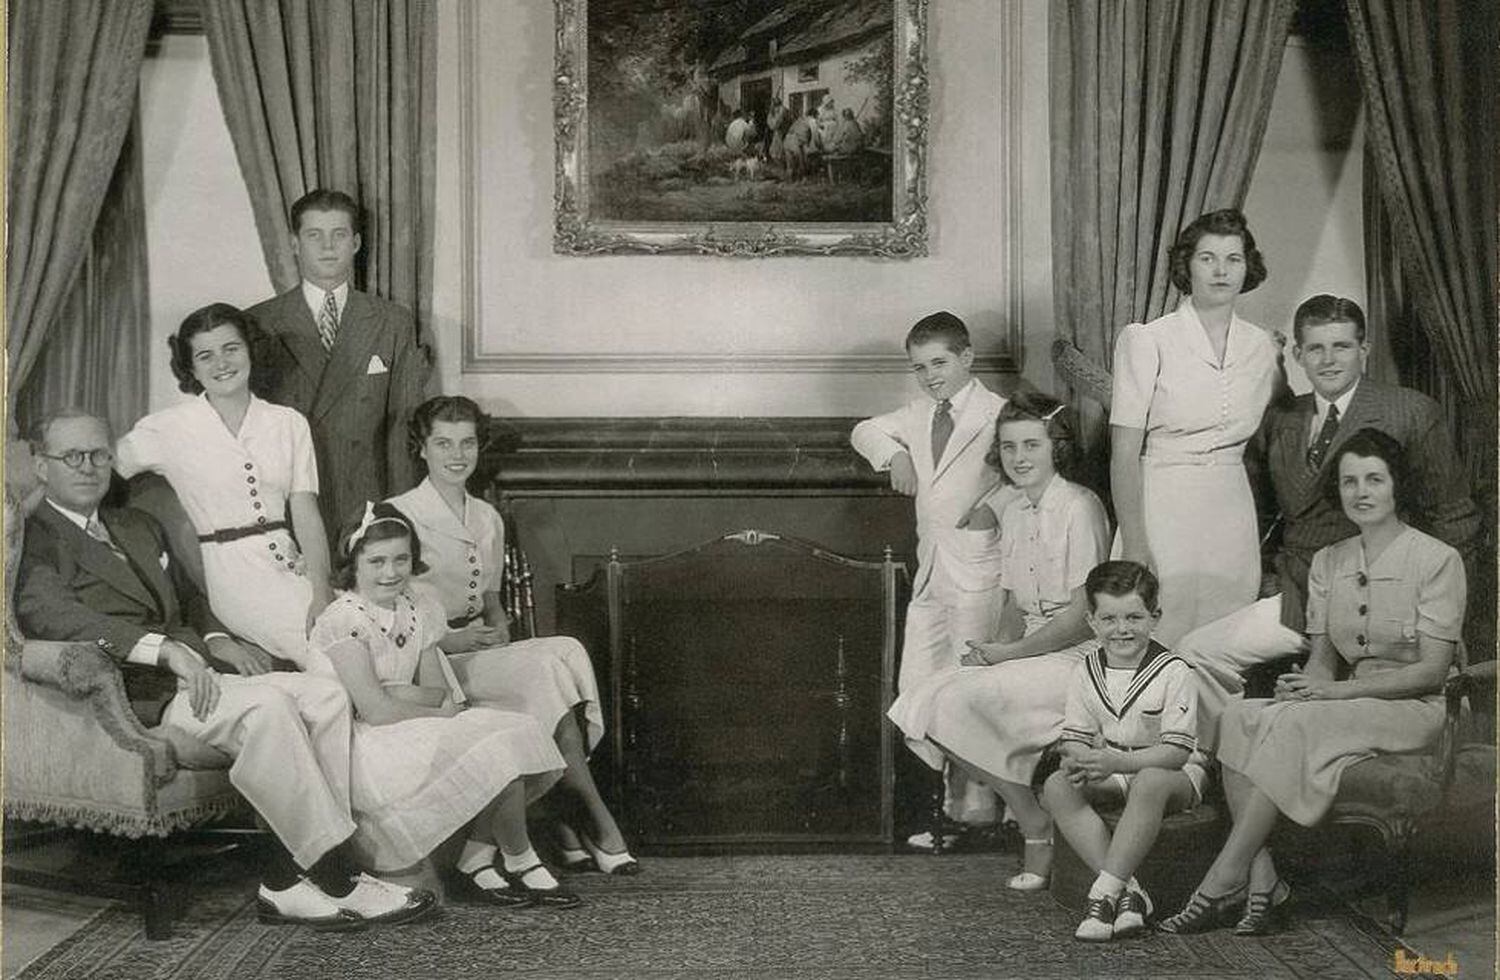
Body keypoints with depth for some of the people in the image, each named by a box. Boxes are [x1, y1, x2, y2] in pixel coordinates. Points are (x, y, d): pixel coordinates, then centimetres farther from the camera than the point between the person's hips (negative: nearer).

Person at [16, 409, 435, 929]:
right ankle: (338, 881, -27)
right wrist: (166, 648, -28)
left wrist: (216, 639, 8)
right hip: (139, 692, -8)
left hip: (193, 669, 8)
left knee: (327, 696, -15)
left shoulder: (140, 526, 29)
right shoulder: (31, 540, 2)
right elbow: (50, 614, -17)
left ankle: (287, 880, -19)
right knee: (264, 703, -31)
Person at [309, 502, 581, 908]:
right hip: (366, 750, -8)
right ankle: (520, 861, -2)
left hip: (416, 736, 8)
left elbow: (439, 690, 5)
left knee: (518, 734, -10)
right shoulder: (343, 620, -14)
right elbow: (376, 710, -19)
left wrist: (401, 694, -16)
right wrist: (445, 712, -11)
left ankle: (476, 858, -4)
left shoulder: (417, 609, 9)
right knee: (497, 753, -22)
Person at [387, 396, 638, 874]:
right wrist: (449, 641, -16)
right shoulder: (399, 516, -3)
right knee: (549, 666, -28)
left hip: (482, 653, 6)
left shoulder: (488, 520, 17)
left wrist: (499, 628, 1)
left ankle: (561, 817, -26)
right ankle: (599, 822, -24)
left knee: (564, 653, -26)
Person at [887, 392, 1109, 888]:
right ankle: (1032, 816, -5)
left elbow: (1083, 616, -15)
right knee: (925, 703, -11)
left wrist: (1009, 653, -12)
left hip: (1079, 658, -8)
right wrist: (991, 649, -5)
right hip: (1030, 654, 8)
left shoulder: (1078, 507, -11)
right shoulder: (1013, 512, 13)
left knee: (963, 701, -26)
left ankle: (1038, 829, -9)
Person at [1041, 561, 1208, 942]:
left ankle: (1104, 892, -36)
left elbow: (1177, 751, -20)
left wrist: (1116, 761, -33)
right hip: (1112, 773, 5)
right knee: (1056, 787, -24)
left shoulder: (1173, 671, -14)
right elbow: (1075, 738, 0)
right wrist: (1077, 762, -26)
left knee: (1150, 782, -40)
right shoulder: (1086, 672, 1)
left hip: (1173, 774, -5)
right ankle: (1129, 892, -31)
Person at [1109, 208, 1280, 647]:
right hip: (1162, 508, -4)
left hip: (1234, 511, 4)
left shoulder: (1262, 346, 9)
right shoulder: (1146, 341, -5)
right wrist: (1133, 545, -15)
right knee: (1159, 644, -4)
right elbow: (1124, 452, -8)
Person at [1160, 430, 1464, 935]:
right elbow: (1321, 659, 12)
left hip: (1414, 708, -5)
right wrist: (1305, 684, -13)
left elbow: (1432, 671, -11)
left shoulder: (1437, 560, -6)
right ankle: (1260, 883, -29)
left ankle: (1224, 880, -28)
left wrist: (1338, 690, -19)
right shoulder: (1328, 562, 12)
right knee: (1241, 715, -24)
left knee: (1290, 724, -32)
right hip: (1350, 703, 6)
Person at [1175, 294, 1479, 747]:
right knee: (1196, 652, -10)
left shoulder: (1411, 413, -2)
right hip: (1297, 598, 5)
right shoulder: (1280, 419, 12)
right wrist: (1276, 575, 7)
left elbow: (1456, 520, 2)